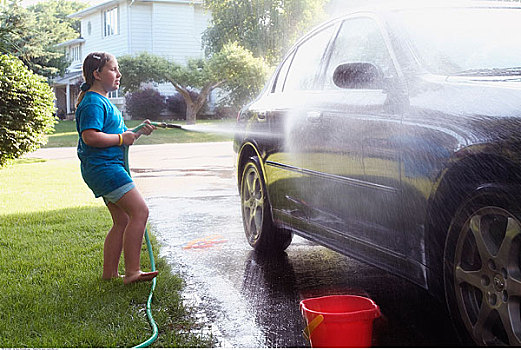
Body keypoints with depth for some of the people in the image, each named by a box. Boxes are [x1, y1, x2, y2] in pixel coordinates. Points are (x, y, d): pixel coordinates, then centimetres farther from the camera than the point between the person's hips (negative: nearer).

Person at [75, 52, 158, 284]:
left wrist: (138, 133, 13)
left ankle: (109, 273, 16)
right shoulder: (93, 103, -12)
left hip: (109, 168, 11)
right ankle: (132, 272, -13)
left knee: (122, 221, 11)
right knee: (140, 211, -14)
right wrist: (122, 138, -15)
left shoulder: (104, 102, 22)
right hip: (103, 167, -11)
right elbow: (90, 137, -24)